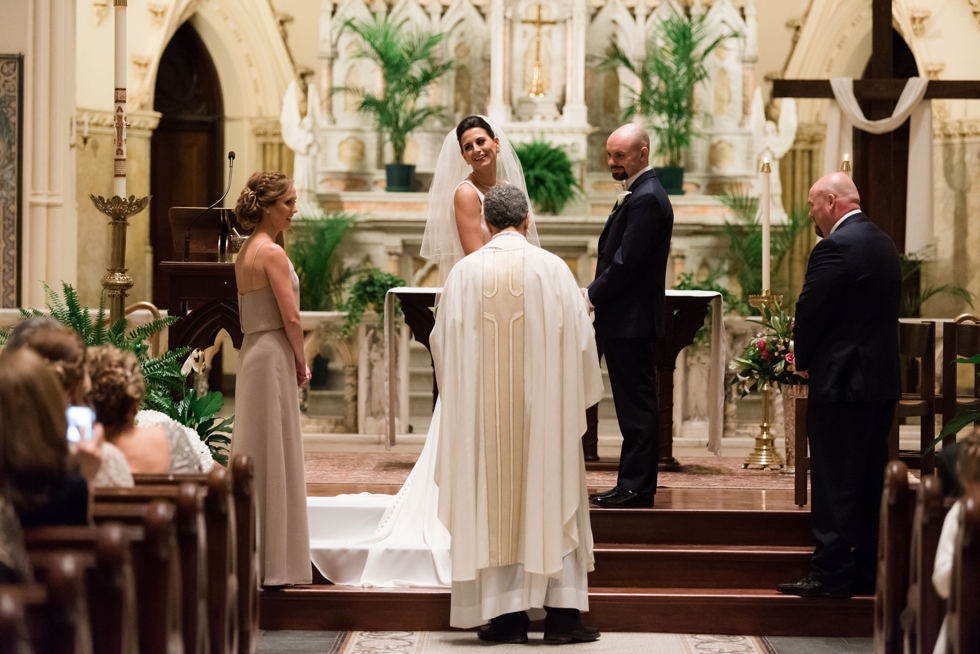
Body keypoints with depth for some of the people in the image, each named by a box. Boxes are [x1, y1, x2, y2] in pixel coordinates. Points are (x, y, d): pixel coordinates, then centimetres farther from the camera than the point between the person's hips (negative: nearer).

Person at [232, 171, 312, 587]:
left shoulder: (246, 251, 13)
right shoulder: (272, 253, -14)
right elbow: (291, 317, -17)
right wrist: (301, 362, -2)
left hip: (251, 352, 9)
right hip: (273, 355, -9)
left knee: (255, 457, 13)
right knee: (274, 458, -4)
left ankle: (249, 557, 18)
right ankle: (273, 564, 1)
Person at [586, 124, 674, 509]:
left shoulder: (646, 199, -16)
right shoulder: (639, 194, 17)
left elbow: (627, 262, -21)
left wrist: (592, 296, -10)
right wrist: (595, 295, 8)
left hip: (630, 319, -10)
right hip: (625, 318, 10)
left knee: (636, 405, -5)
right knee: (635, 405, 12)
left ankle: (636, 488, -1)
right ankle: (635, 485, 16)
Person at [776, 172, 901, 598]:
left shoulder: (836, 247, -16)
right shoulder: (884, 245, 13)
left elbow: (809, 312, -17)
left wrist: (804, 362, 2)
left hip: (842, 382, -9)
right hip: (881, 382, 9)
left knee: (834, 483, -4)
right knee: (869, 480, 12)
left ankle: (831, 573, -2)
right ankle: (866, 571, 17)